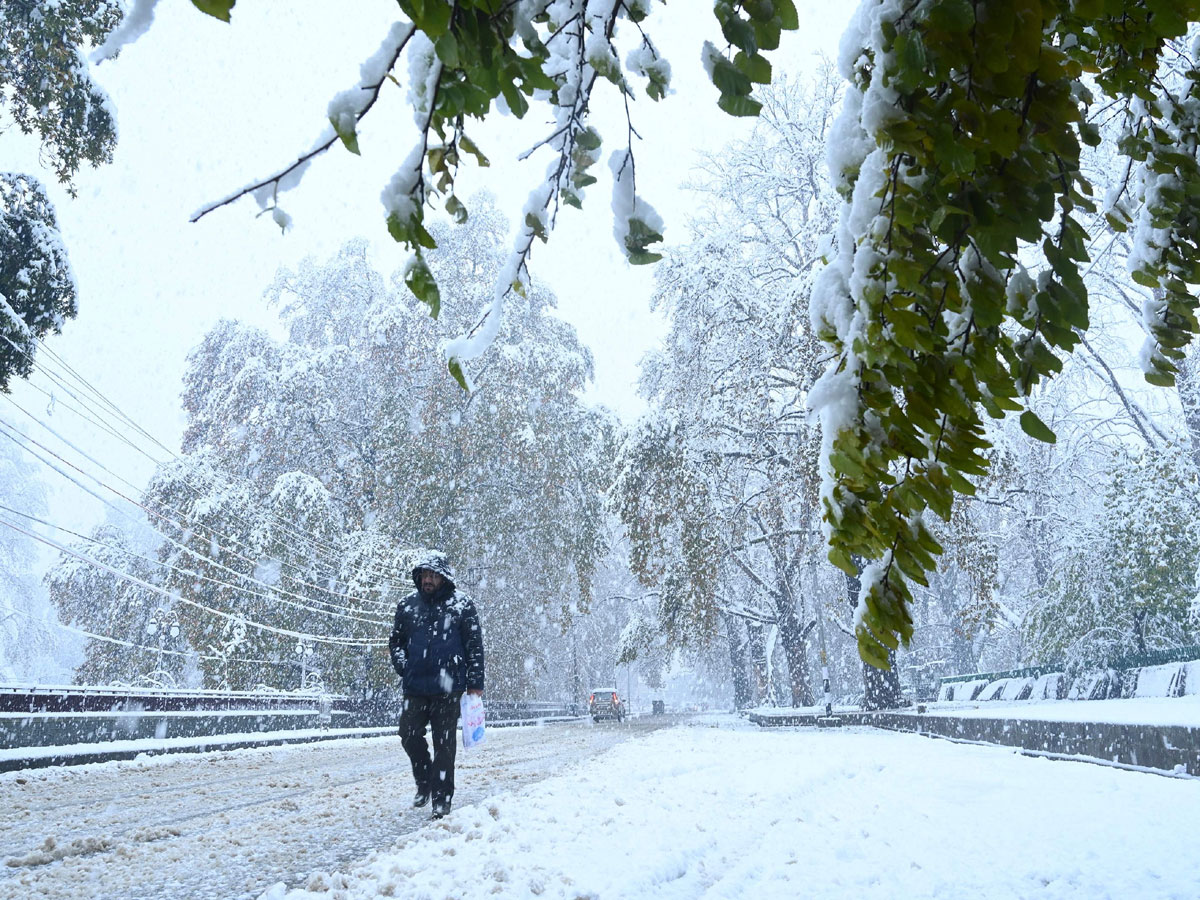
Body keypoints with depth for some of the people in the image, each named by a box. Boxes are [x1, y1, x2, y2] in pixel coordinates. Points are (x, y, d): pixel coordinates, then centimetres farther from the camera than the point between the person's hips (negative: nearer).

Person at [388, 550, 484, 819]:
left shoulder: (462, 605, -1)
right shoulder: (408, 605, 8)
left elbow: (475, 645, 1)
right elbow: (396, 640, 20)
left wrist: (475, 682, -3)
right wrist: (402, 665, 4)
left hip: (448, 687, -3)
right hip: (415, 686, 3)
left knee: (444, 743, 2)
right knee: (409, 736, 1)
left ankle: (442, 798, 11)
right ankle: (424, 782, 26)